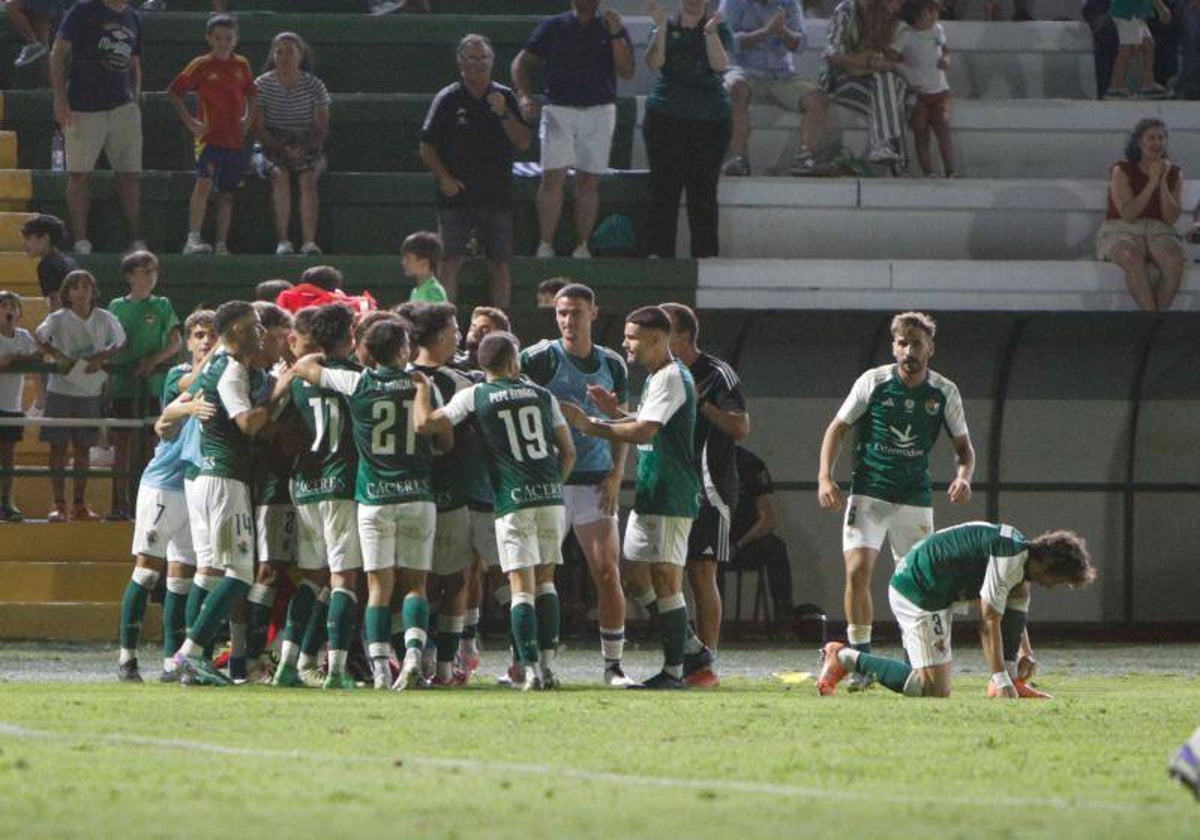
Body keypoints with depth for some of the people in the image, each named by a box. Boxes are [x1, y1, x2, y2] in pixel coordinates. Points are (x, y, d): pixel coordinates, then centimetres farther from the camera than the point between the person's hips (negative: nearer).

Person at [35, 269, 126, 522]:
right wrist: (58, 357, -27)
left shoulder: (104, 319, 3)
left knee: (83, 447, 6)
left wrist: (103, 357, -10)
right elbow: (40, 338, -15)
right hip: (61, 389, -2)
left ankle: (80, 505, 12)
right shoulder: (59, 319, -4)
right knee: (58, 446, -2)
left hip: (91, 390, 2)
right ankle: (59, 505, 1)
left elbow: (120, 342, 7)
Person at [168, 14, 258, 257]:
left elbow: (250, 93, 26)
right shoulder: (201, 66, -4)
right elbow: (174, 92, 1)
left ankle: (222, 244, 13)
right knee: (205, 183, -21)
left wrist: (248, 117, 12)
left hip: (235, 138, 5)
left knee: (227, 193, 8)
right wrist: (189, 121, -5)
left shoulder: (241, 65, 9)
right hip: (209, 136, -5)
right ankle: (193, 239, -26)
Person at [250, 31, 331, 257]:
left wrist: (304, 149, -17)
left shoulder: (314, 86, 1)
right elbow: (257, 128, -5)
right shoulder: (263, 85, -1)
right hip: (270, 149, -1)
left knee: (307, 177, -31)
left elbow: (322, 128, 1)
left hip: (307, 149, 1)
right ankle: (282, 240, -36)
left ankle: (309, 241, -38)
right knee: (280, 175, -33)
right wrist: (281, 148, -19)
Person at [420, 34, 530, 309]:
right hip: (456, 195, -2)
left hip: (497, 195, 2)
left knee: (501, 264, 1)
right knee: (450, 262, -9)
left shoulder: (505, 98, 8)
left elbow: (523, 142, 2)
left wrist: (504, 113, -11)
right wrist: (444, 178, -9)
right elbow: (427, 147, 4)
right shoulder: (448, 99, 2)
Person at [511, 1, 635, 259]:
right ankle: (545, 246, -10)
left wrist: (616, 35, -11)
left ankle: (582, 247, 8)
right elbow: (521, 63, 8)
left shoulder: (613, 29, 10)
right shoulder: (552, 27, 9)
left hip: (599, 112, 1)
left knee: (589, 181, 2)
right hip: (559, 109, -1)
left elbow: (627, 71, 0)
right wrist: (524, 95, -9)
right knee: (553, 177, -11)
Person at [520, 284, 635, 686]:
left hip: (595, 484, 3)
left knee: (608, 574, -2)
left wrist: (616, 475, 5)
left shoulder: (611, 365, 11)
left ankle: (613, 664, 4)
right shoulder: (540, 359, -3)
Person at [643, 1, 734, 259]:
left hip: (709, 119, 0)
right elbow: (654, 63, -6)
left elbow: (720, 64, -8)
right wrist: (661, 28, -14)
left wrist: (710, 32, -20)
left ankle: (705, 252, 4)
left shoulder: (719, 31, 8)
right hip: (666, 118, 0)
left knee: (704, 189, 0)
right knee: (664, 187, -3)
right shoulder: (667, 30, 9)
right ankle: (659, 250, -2)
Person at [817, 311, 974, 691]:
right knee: (858, 570, -17)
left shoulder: (944, 393, 1)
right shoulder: (873, 382, -4)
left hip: (915, 499, 2)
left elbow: (963, 446, 10)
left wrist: (963, 477, -12)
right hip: (868, 494, -2)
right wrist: (825, 478, -9)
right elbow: (838, 428, 3)